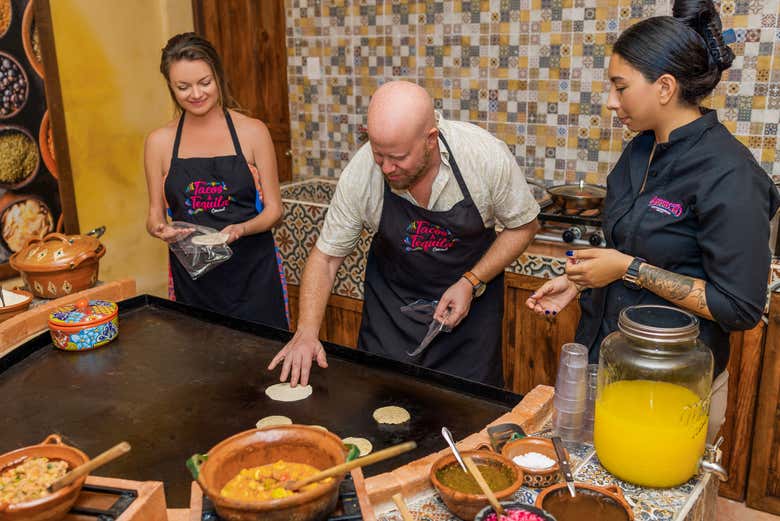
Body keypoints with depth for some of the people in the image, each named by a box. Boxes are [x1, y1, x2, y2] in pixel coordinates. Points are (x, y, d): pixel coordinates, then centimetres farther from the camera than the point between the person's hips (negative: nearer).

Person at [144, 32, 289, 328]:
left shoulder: (252, 132, -2)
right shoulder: (159, 142, 3)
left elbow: (273, 209, 0)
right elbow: (155, 214, 10)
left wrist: (241, 229, -18)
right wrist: (159, 229, -12)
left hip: (252, 270, -1)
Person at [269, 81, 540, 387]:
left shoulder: (486, 156, -26)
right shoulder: (361, 173, -23)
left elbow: (523, 226, -9)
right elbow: (325, 257, -12)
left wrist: (471, 283, -20)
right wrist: (306, 332, -24)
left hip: (471, 293, 0)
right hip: (391, 301, 1)